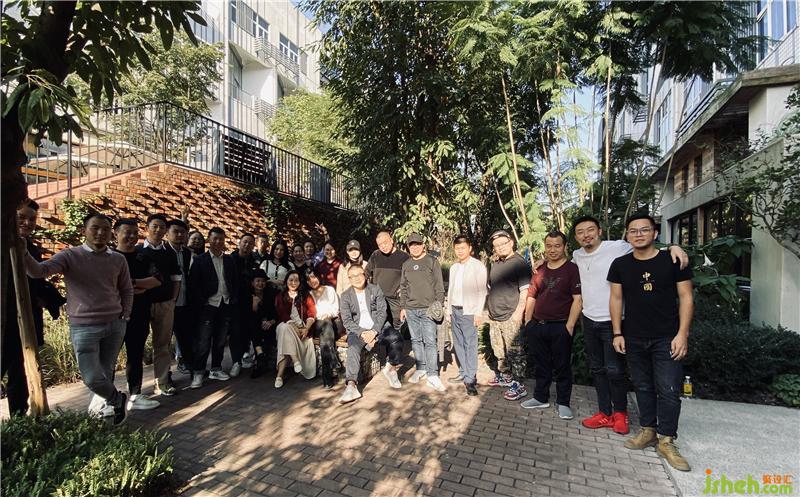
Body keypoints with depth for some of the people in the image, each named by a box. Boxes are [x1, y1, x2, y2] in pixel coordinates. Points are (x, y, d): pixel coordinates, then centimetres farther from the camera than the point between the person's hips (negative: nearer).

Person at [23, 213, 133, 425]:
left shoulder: (118, 260, 4)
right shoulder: (69, 256, -4)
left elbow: (127, 290, 14)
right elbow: (39, 271, -20)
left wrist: (125, 316, 7)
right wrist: (23, 253, -38)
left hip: (115, 325, 2)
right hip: (84, 327, -2)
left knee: (106, 372, 10)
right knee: (91, 378, -5)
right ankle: (118, 400, 22)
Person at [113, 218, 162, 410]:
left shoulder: (143, 257, 8)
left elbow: (157, 279, -5)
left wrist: (132, 282, -17)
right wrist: (140, 288, -13)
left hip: (139, 315, 4)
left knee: (136, 356, 10)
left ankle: (135, 396, 20)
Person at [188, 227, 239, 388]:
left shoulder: (230, 260, 10)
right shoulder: (200, 260, -2)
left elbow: (235, 282, 11)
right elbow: (194, 285, -5)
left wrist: (234, 301, 2)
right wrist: (200, 304, -11)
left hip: (226, 305, 4)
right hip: (209, 306, -4)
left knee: (220, 340, 12)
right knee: (203, 342, -2)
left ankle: (216, 369, 24)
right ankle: (198, 373, 9)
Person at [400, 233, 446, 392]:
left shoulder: (432, 261, 1)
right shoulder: (406, 265, 12)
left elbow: (439, 285, -1)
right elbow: (403, 288, 15)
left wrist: (439, 303, -8)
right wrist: (402, 307, 11)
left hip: (428, 309, -4)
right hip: (411, 309, 4)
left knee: (430, 341, -7)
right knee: (416, 340, 10)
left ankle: (432, 375, -3)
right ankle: (421, 368, 23)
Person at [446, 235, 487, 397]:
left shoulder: (478, 266, -4)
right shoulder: (453, 267, 14)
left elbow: (482, 291, -8)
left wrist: (478, 312, -13)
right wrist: (449, 311, 14)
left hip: (469, 311, -6)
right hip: (455, 310, 6)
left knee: (470, 344, -7)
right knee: (458, 343, 9)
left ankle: (471, 379, -2)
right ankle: (463, 373, 20)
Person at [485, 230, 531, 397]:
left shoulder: (519, 263, -9)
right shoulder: (495, 264, 13)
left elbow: (525, 291, -14)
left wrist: (518, 313, -19)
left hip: (510, 317, -7)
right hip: (494, 317, 7)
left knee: (514, 353, -1)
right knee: (499, 352, 18)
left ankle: (518, 386, 11)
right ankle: (504, 376, 35)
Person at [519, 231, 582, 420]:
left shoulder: (572, 269, -5)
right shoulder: (540, 271, 11)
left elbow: (577, 299, -11)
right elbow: (531, 298, 14)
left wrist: (569, 326, -15)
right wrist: (528, 322, 8)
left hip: (560, 327, -5)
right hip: (537, 326, 5)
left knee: (562, 367, 8)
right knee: (540, 365, 15)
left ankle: (563, 403, 22)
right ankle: (541, 398, 29)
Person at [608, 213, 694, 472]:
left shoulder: (673, 261, -4)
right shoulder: (620, 264, 2)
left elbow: (685, 297, -3)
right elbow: (616, 299, 5)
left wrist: (682, 334, -10)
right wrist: (617, 333, 1)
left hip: (667, 338, -2)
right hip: (634, 339, 3)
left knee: (668, 390, 0)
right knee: (643, 387, 13)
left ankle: (666, 441, 12)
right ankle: (648, 431, 26)